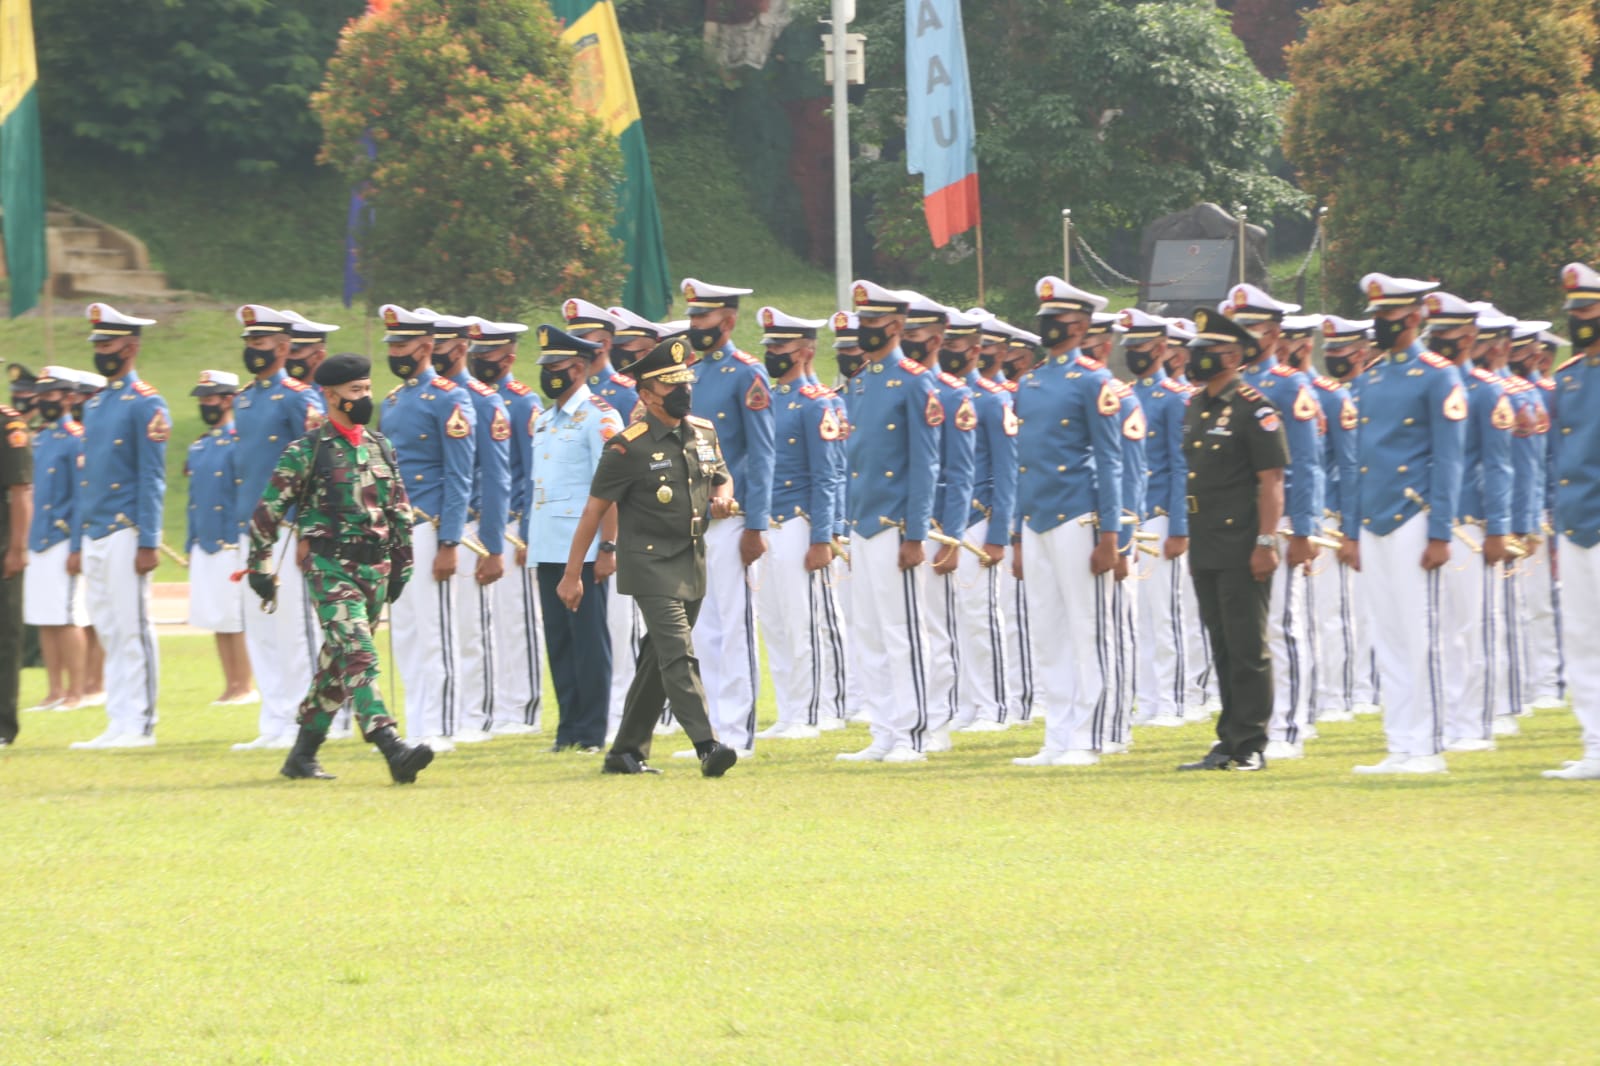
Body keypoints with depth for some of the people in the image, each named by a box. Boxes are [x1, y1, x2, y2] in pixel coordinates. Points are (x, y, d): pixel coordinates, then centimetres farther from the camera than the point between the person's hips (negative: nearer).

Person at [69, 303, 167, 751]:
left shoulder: (146, 404, -7)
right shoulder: (94, 406, 17)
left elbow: (152, 479, -12)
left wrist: (148, 542, -17)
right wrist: (79, 543, 17)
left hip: (126, 534, -8)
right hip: (95, 537, 8)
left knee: (132, 629, -7)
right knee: (108, 631, 7)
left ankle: (140, 725, -5)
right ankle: (120, 723, 10)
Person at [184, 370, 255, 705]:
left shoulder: (240, 443, -9)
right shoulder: (198, 447, 15)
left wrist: (246, 543, -14)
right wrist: (190, 546, 16)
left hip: (232, 546, -8)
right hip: (204, 547, 8)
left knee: (237, 621, -5)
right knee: (218, 622, 9)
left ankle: (245, 687, 0)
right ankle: (230, 686, 14)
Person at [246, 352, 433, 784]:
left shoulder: (380, 448, 12)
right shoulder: (306, 452, -6)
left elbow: (399, 510, 20)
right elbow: (268, 510, -3)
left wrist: (401, 565, 18)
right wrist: (261, 566, -3)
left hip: (375, 567, 7)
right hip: (331, 569, -7)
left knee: (337, 662, 12)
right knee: (359, 655, -18)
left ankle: (302, 755, 22)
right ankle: (393, 751, -30)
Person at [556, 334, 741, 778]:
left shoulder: (704, 432, 8)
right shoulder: (629, 447, -12)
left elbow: (722, 479, 23)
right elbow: (594, 510, -8)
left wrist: (722, 499, -3)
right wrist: (572, 575, -7)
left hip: (693, 564, 7)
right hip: (651, 564, -7)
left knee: (658, 662, 10)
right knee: (678, 655, -17)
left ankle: (626, 752, 18)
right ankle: (707, 746, -26)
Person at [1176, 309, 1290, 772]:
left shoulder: (1254, 409, -10)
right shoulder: (1195, 407, 14)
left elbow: (1272, 481, -13)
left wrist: (1266, 542, -18)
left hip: (1242, 552, -8)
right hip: (1206, 550, 8)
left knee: (1248, 649, -5)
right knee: (1223, 648, 11)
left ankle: (1251, 747, -2)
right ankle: (1230, 742, 16)